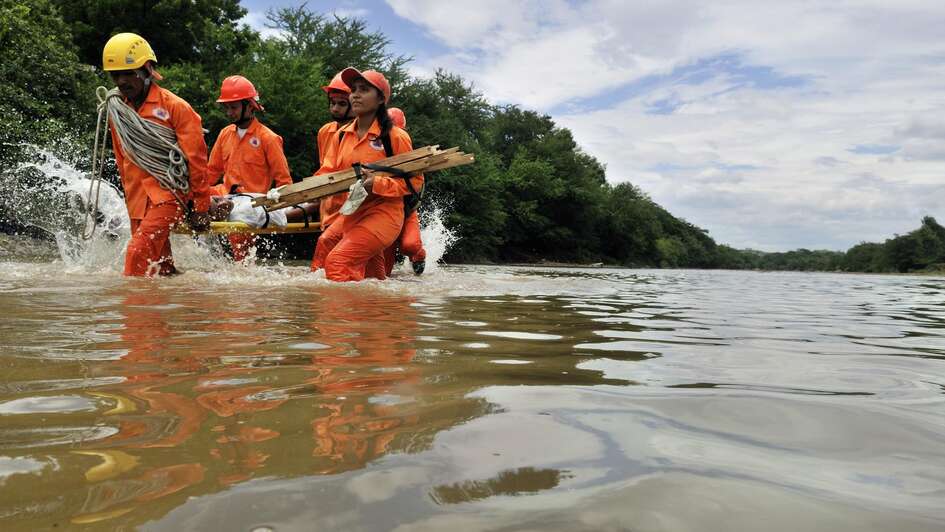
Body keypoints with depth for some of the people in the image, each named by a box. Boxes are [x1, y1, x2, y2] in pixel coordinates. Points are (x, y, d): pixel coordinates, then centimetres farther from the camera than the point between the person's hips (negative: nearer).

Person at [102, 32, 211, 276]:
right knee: (159, 263, 9)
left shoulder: (174, 106, -7)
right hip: (138, 201, 7)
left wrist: (201, 206, -8)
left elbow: (196, 159, -7)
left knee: (139, 254, -22)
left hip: (169, 194, -7)